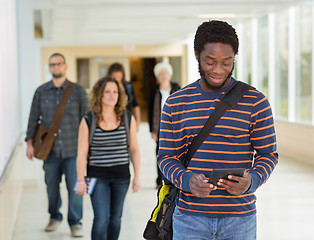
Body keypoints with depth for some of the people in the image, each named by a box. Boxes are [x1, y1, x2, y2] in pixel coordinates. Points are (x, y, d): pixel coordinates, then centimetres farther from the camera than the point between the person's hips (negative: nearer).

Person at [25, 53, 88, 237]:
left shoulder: (78, 91, 2)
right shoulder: (41, 92, 6)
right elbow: (34, 118, 9)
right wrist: (30, 143, 2)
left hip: (73, 150, -2)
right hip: (50, 150, 2)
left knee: (75, 187, -4)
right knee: (51, 186, 10)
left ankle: (75, 222, 9)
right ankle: (55, 217, 30)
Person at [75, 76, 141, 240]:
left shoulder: (128, 119, 0)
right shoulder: (88, 121, -5)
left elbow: (134, 149, 6)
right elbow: (82, 153, -3)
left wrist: (137, 176, 3)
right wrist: (81, 180, -5)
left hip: (121, 176, 3)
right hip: (98, 175, -2)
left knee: (115, 217, 11)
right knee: (101, 218, -11)